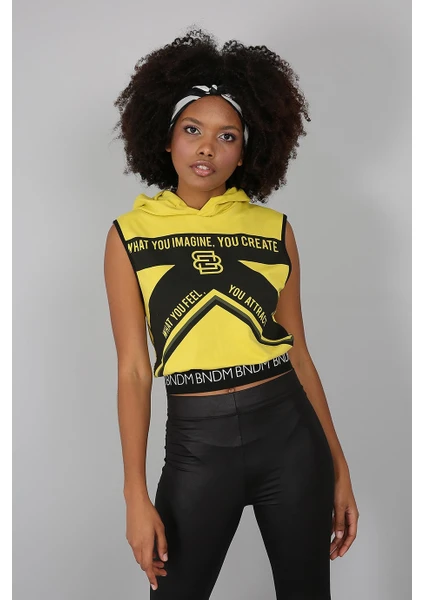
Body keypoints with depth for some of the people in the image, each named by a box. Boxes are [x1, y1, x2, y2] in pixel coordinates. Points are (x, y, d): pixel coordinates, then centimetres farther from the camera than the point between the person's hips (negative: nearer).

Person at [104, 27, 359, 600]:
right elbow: (134, 370, -3)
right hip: (197, 444, -1)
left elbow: (298, 353, 5)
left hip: (289, 434, 2)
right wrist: (136, 496, -6)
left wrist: (338, 468, 6)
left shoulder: (274, 229, 2)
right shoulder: (130, 235, -1)